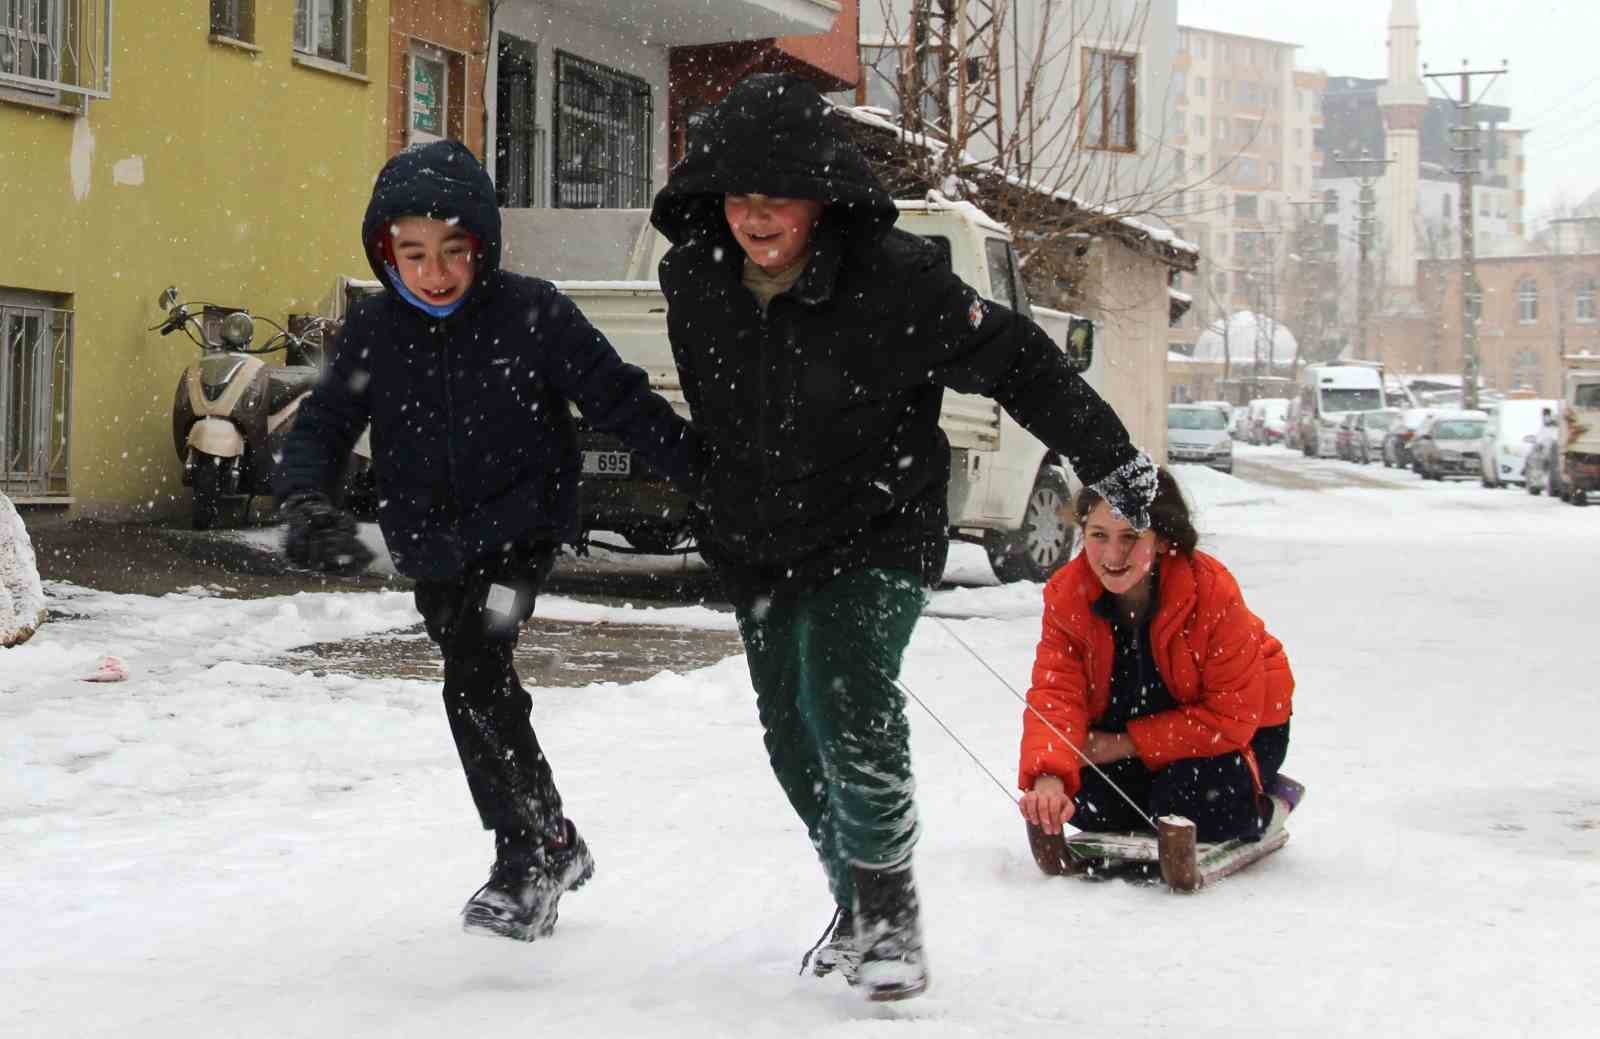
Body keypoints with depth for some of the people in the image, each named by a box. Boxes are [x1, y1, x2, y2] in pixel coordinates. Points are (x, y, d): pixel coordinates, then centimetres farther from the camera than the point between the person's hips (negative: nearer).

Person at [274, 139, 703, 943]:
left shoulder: (532, 314, -13)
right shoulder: (374, 330, -4)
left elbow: (620, 401, -10)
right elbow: (323, 425, -3)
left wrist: (712, 474, -16)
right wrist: (307, 503, -23)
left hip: (521, 528, -5)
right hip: (432, 544, 5)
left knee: (475, 679, -21)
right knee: (485, 691, 14)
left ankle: (529, 855, -7)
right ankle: (554, 845, 32)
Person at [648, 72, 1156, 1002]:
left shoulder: (894, 279, -23)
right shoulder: (694, 277, -6)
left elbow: (1013, 359, -13)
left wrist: (1109, 457, -6)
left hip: (875, 539, -6)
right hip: (758, 546, 6)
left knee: (849, 706, -23)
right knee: (794, 734, 13)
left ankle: (892, 916, -5)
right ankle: (857, 904, 33)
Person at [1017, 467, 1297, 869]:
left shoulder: (1214, 593, -32)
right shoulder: (1066, 596, -21)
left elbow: (1231, 718, -28)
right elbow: (1055, 695, -29)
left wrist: (1126, 745, -30)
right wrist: (1048, 778, -49)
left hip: (1241, 726, -4)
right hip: (1123, 733, 4)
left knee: (1193, 808, -29)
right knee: (1084, 799, -19)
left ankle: (1266, 801, 5)